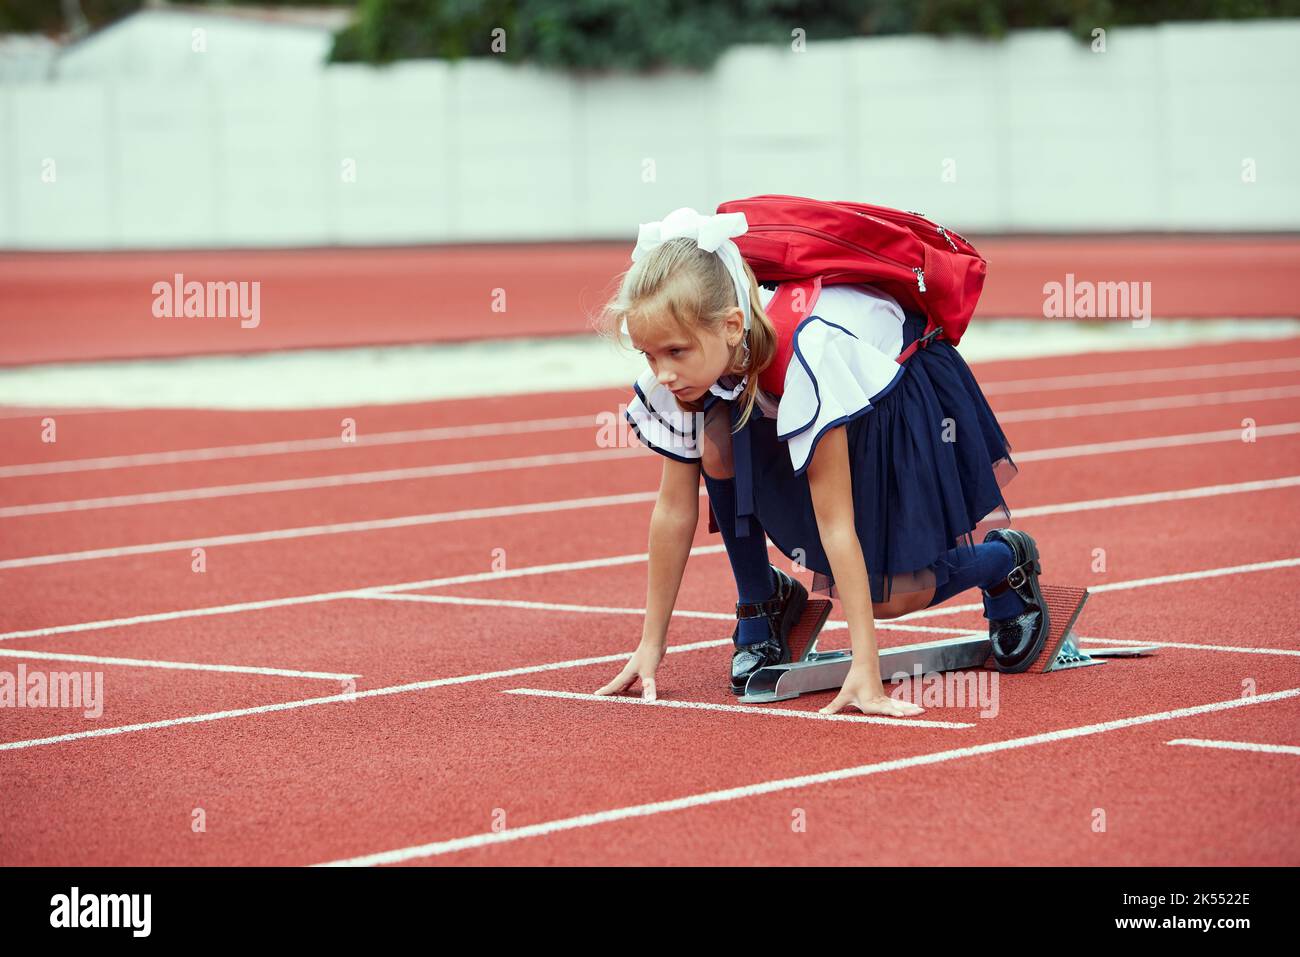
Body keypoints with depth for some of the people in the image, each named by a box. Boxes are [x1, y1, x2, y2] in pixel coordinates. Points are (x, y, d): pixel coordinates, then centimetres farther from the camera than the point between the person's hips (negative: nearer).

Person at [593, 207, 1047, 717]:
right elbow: (674, 506, -17)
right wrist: (650, 645, -14)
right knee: (717, 445, -27)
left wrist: (865, 670, -39)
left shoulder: (805, 351, -43)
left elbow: (835, 523, -40)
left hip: (904, 391, -5)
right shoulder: (689, 357, -27)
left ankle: (1005, 559, 21)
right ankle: (762, 599, -1)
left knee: (891, 597, -11)